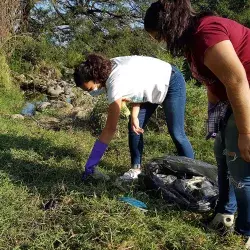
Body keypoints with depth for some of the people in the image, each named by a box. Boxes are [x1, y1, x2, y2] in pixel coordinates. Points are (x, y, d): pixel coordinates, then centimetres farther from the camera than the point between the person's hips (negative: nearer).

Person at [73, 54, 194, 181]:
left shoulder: (116, 85, -36)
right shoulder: (109, 68, -14)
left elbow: (110, 129, -31)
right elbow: (136, 90, -4)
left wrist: (90, 165, -27)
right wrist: (134, 116, -18)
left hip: (172, 83, -8)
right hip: (152, 86, 8)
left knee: (176, 133, -5)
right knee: (134, 127, -2)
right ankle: (136, 168, 6)